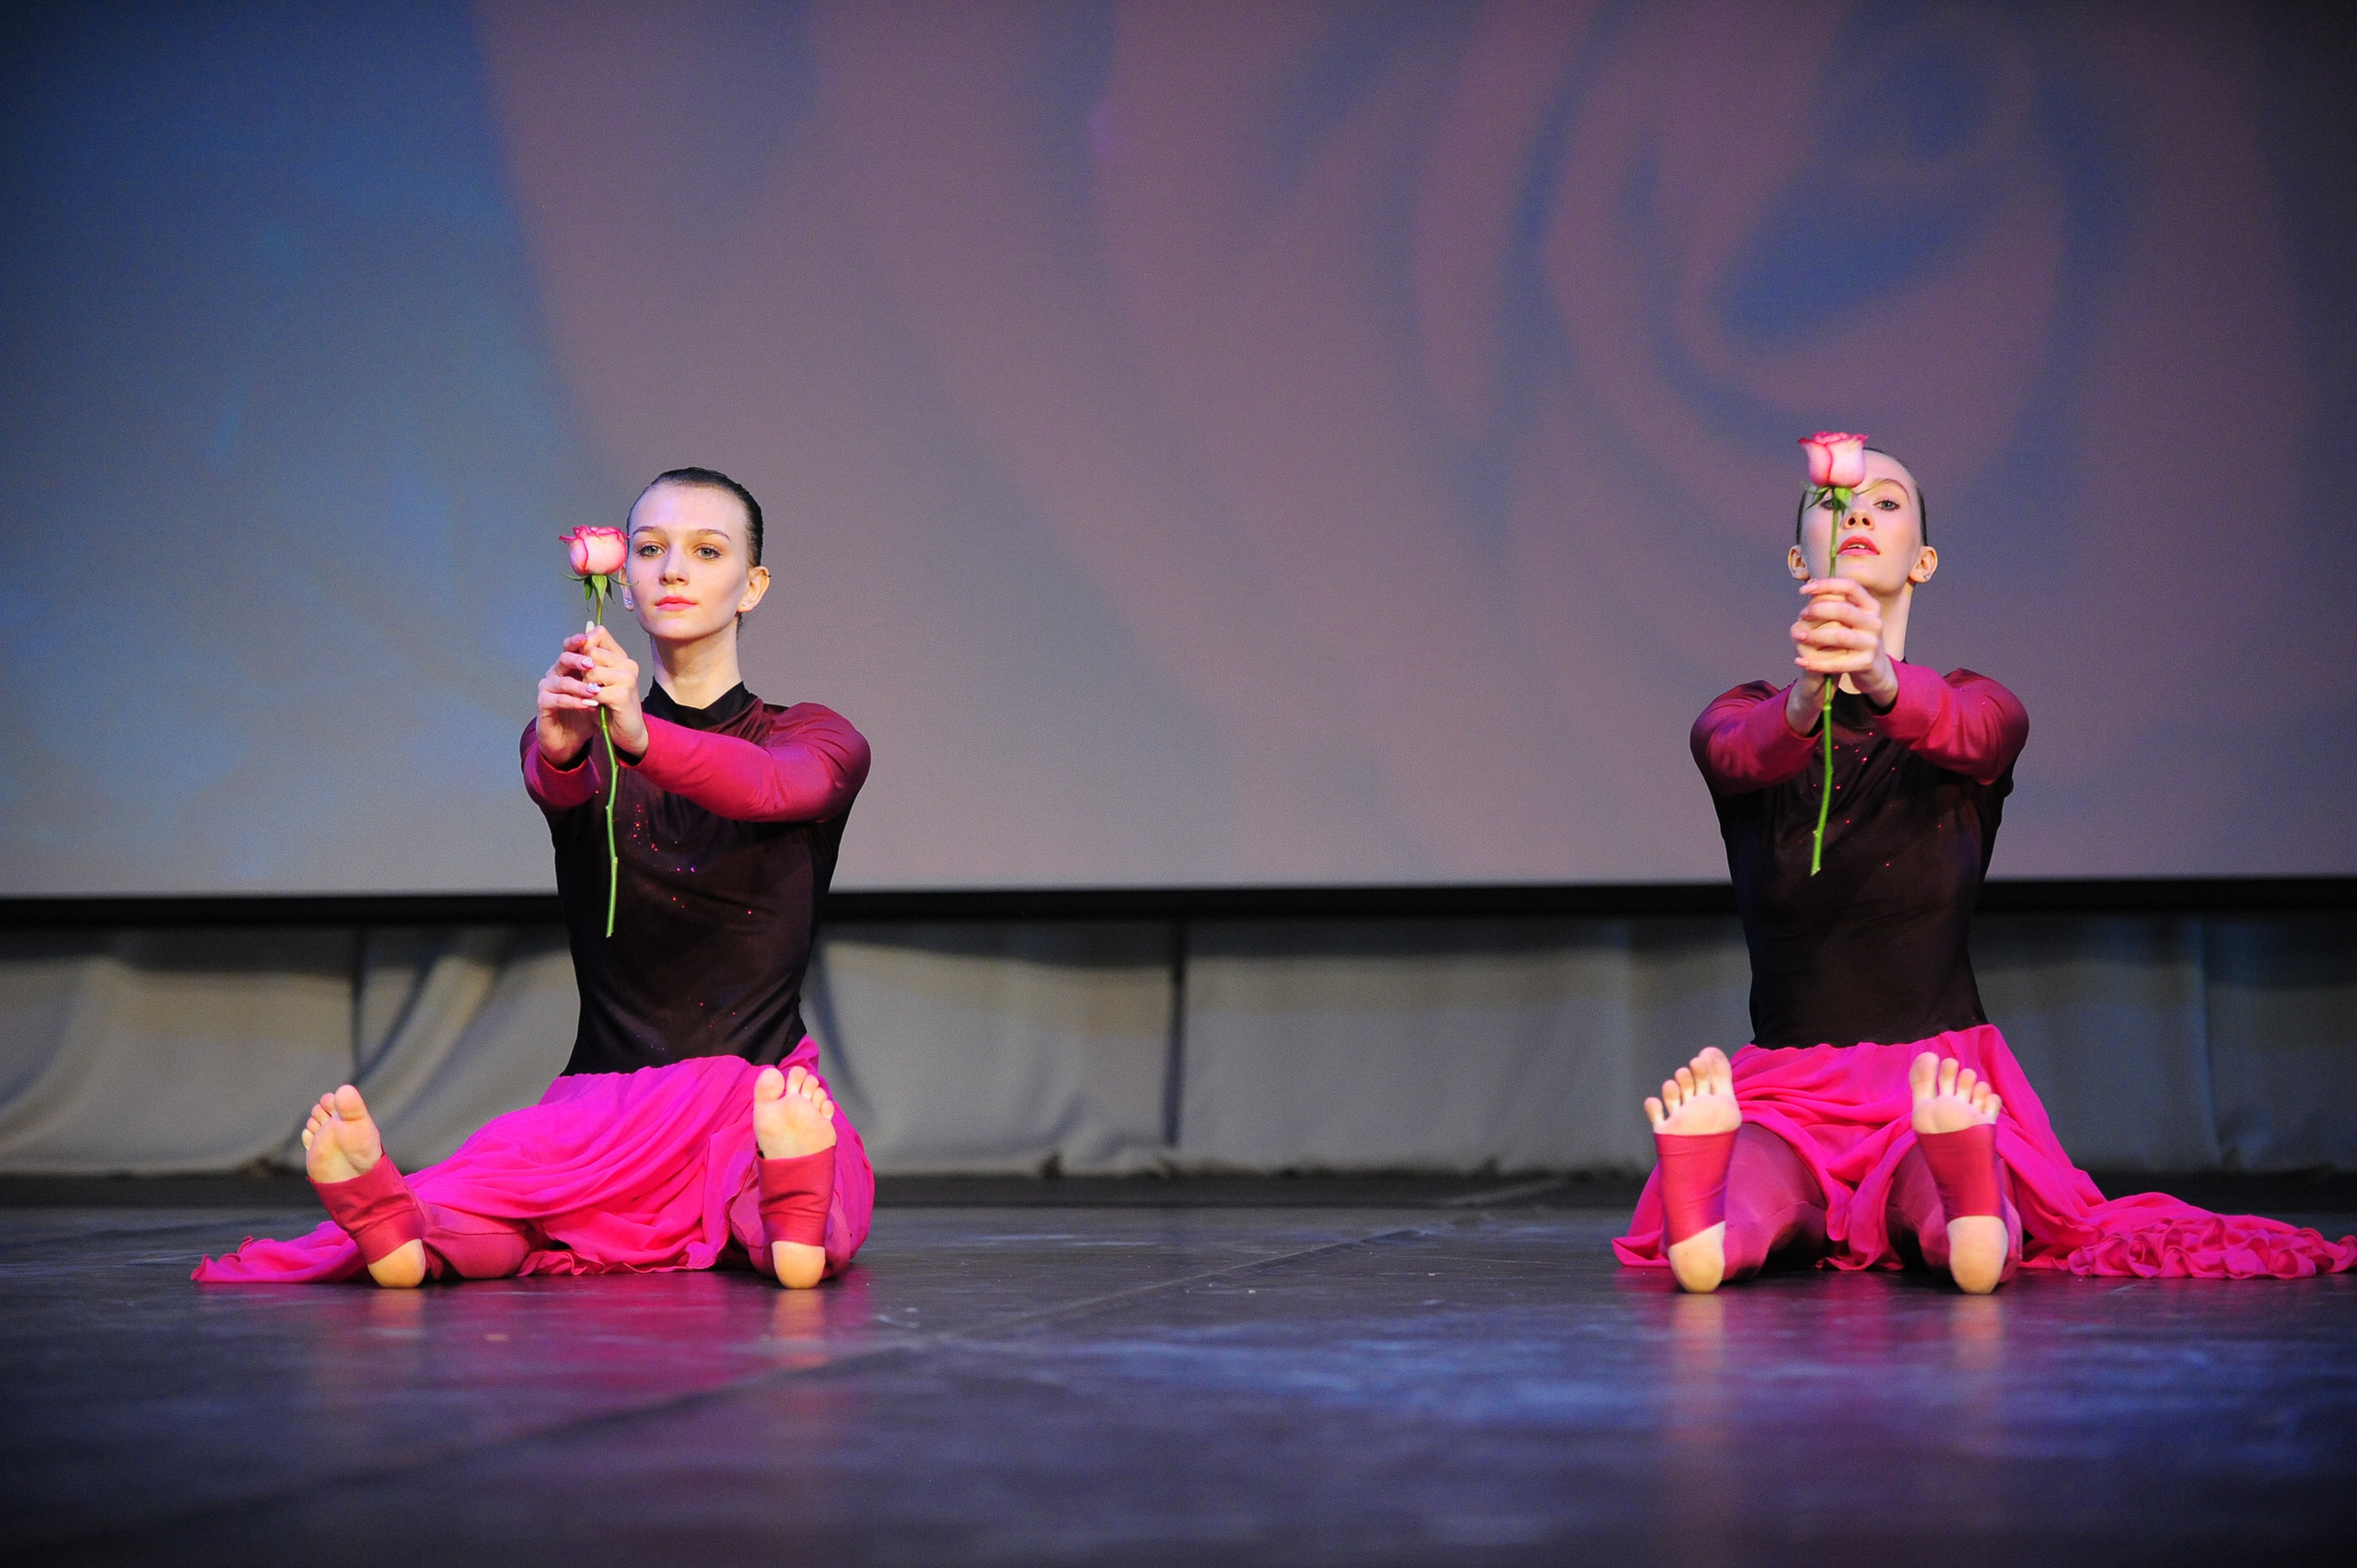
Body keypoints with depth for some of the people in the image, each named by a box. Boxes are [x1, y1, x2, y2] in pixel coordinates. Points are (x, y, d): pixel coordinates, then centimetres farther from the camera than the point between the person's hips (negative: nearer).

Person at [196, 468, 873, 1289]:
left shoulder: (817, 741, 7)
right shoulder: (583, 747, 12)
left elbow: (769, 786, -19)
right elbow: (553, 781, -14)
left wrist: (640, 735, -42)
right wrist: (561, 744, -42)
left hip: (758, 1090, -1)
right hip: (604, 1103, 1)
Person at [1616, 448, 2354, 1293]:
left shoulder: (1982, 708, 4)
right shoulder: (1740, 721, 6)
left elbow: (1966, 731, -23)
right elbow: (1746, 751, -21)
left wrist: (1880, 677, -50)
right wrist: (1808, 698, -49)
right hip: (1788, 1094, 1)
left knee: (1972, 1255, -41)